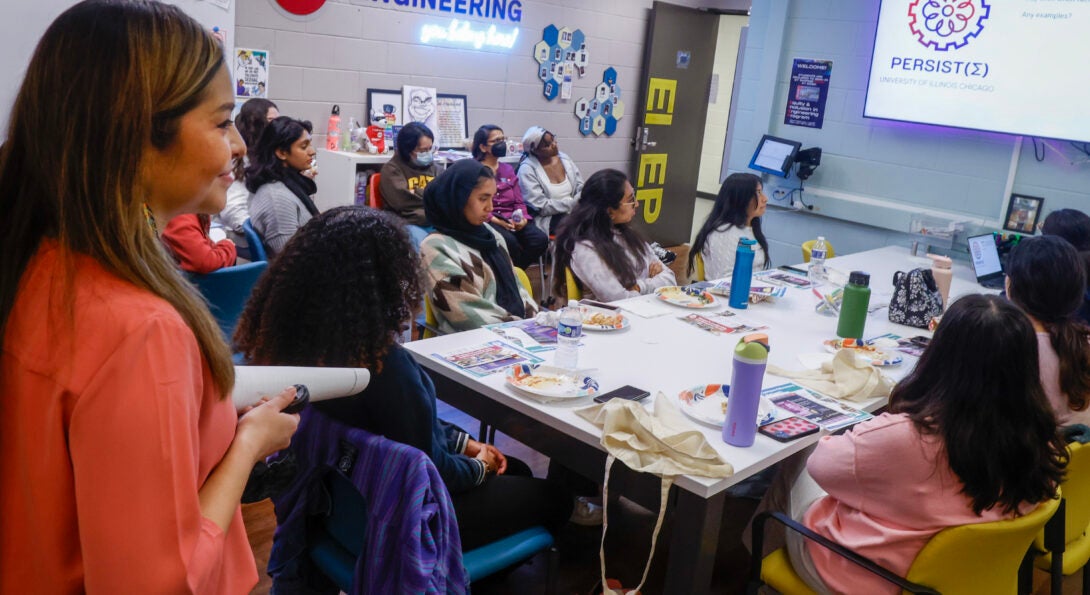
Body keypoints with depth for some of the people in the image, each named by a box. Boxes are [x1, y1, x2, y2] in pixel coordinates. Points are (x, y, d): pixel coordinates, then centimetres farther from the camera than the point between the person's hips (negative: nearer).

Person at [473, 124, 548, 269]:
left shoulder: (508, 170, 20)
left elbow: (519, 201, 15)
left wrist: (523, 219, -6)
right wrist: (495, 220, -18)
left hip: (511, 219, 6)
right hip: (487, 220, -5)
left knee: (540, 239, -21)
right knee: (509, 241, -36)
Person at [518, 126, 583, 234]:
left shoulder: (564, 159, 9)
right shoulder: (527, 169, -10)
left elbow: (581, 188, 9)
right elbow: (541, 207, -15)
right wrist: (572, 203, -18)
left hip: (572, 212, 7)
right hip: (547, 219, -7)